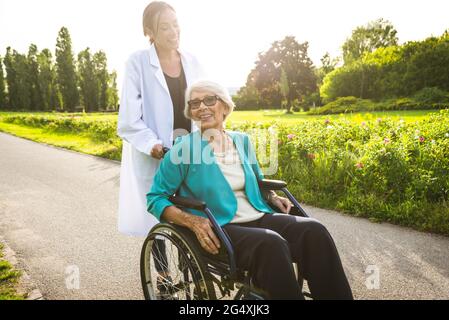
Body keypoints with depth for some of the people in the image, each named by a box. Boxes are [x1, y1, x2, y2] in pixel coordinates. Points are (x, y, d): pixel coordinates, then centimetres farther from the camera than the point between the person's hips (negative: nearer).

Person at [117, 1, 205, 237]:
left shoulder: (191, 62, 10)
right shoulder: (138, 63, -3)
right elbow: (129, 120, -7)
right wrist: (153, 145, -20)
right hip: (153, 159, -3)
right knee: (157, 224, 2)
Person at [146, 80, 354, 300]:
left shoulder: (241, 141, 12)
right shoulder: (184, 148, -3)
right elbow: (155, 198, -2)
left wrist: (273, 197, 8)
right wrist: (192, 221, -17)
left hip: (258, 217, 5)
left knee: (314, 231, -21)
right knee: (271, 244, -35)